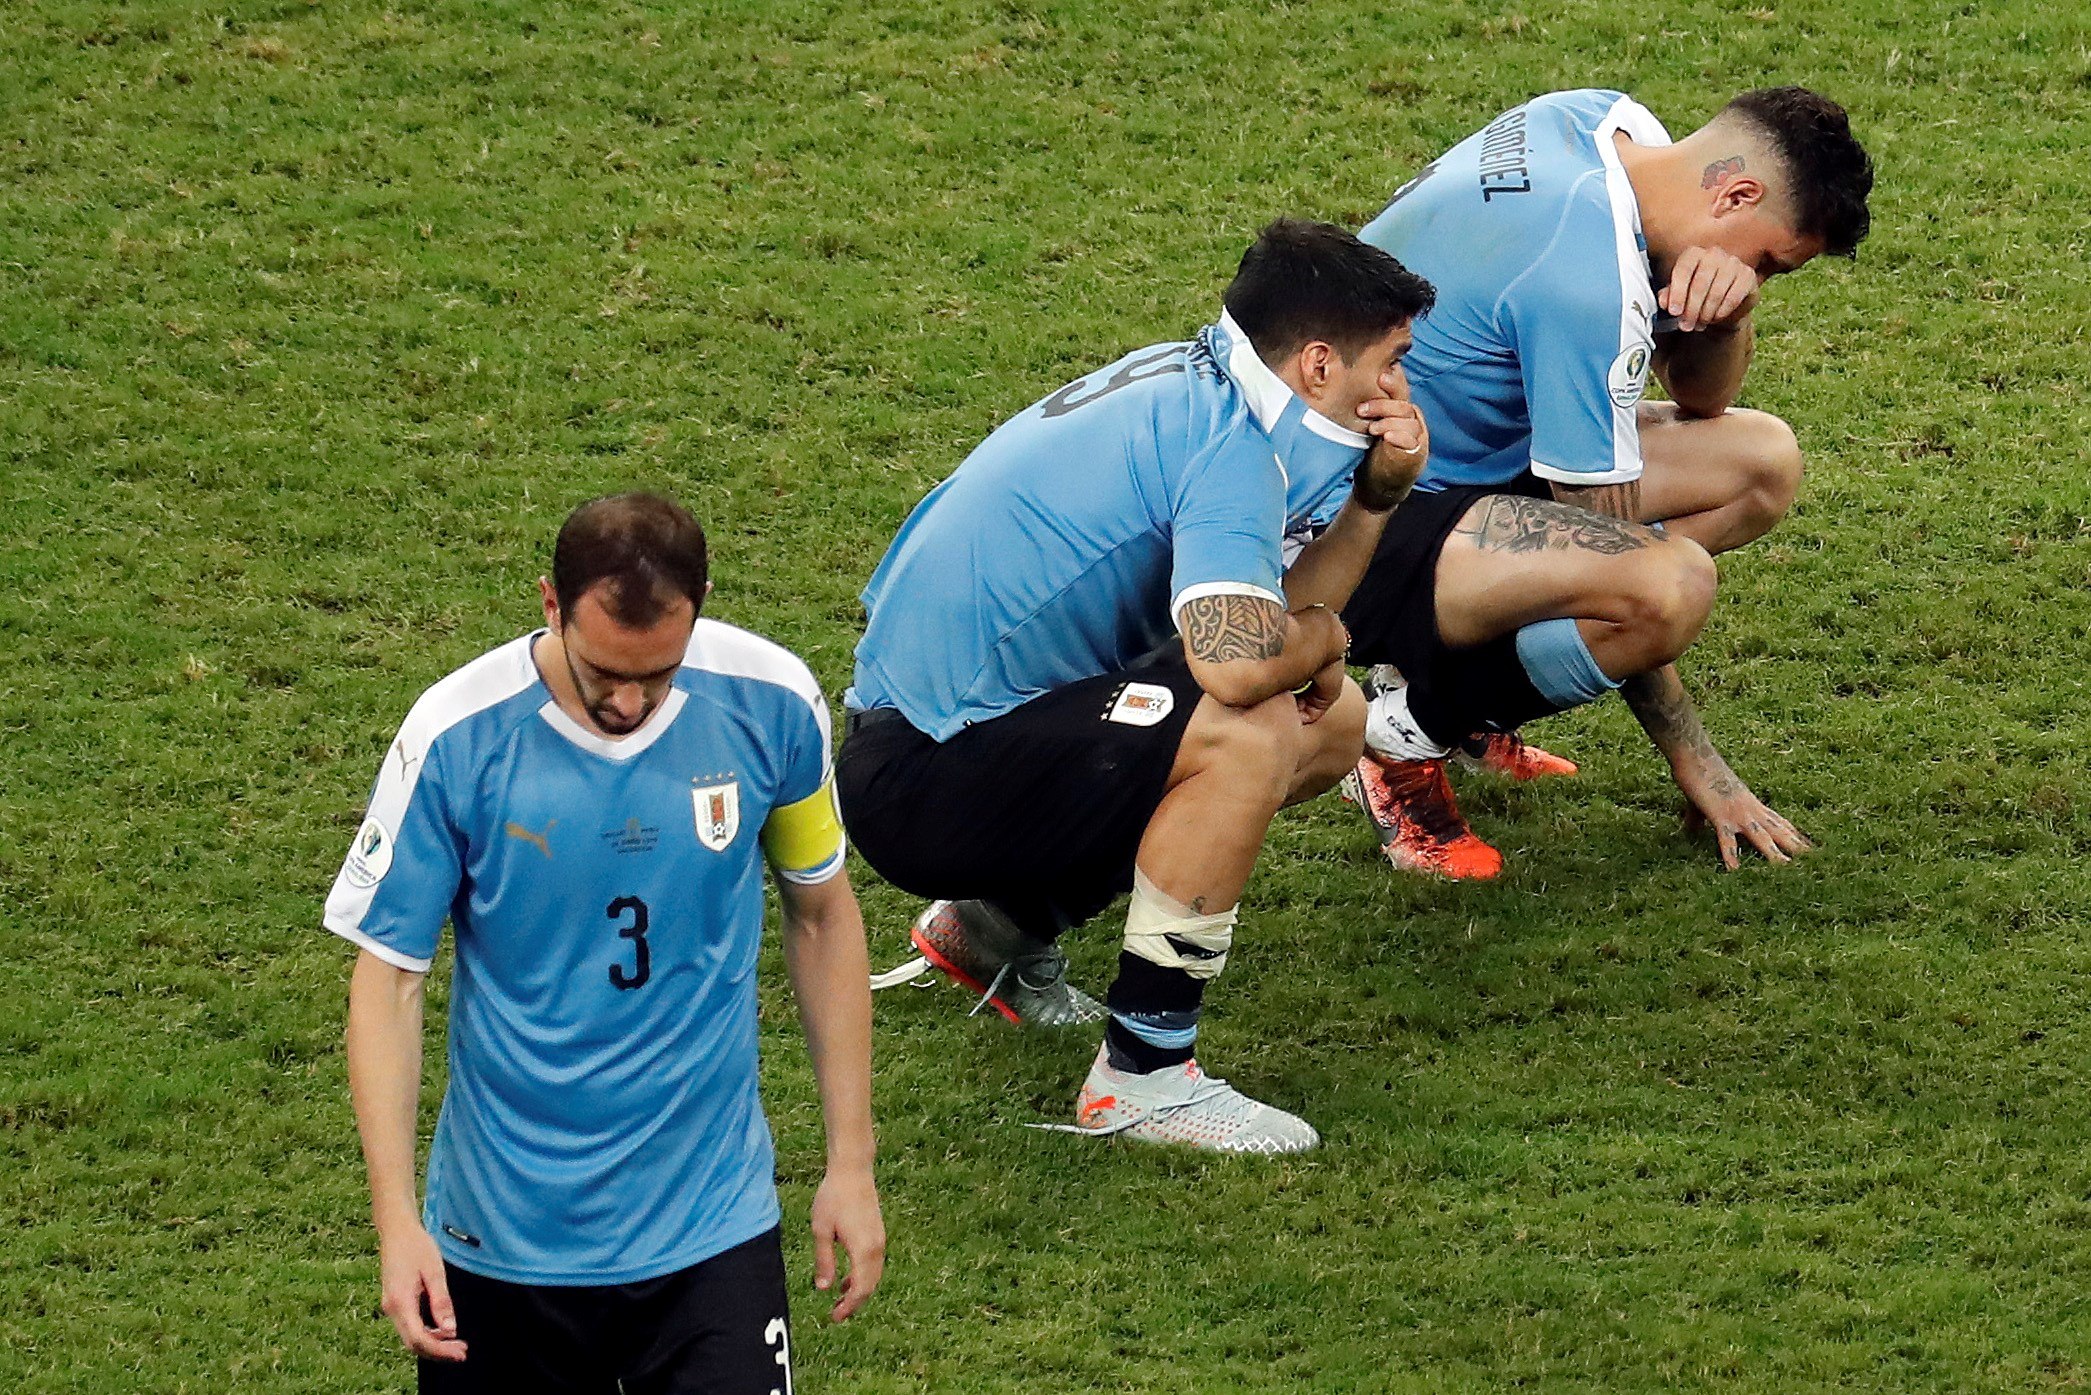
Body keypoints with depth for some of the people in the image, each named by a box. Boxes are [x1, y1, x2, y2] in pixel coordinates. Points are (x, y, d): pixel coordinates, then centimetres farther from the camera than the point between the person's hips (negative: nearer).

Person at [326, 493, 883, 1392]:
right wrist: (396, 1219, -17)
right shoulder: (457, 736, -15)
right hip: (506, 1229, 0)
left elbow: (821, 914, 5)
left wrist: (851, 1161, 6)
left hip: (708, 1217, 0)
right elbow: (388, 978, -9)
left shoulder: (770, 703, -10)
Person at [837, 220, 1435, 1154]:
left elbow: (1271, 620, 12)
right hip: (921, 778, -10)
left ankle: (1001, 927, 18)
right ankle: (1142, 1076, -18)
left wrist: (1377, 497, -1)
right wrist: (1322, 634, -14)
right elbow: (1239, 660, -36)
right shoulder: (1228, 447, -20)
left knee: (1331, 723, 14)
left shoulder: (1191, 384, 8)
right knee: (1250, 735, -28)